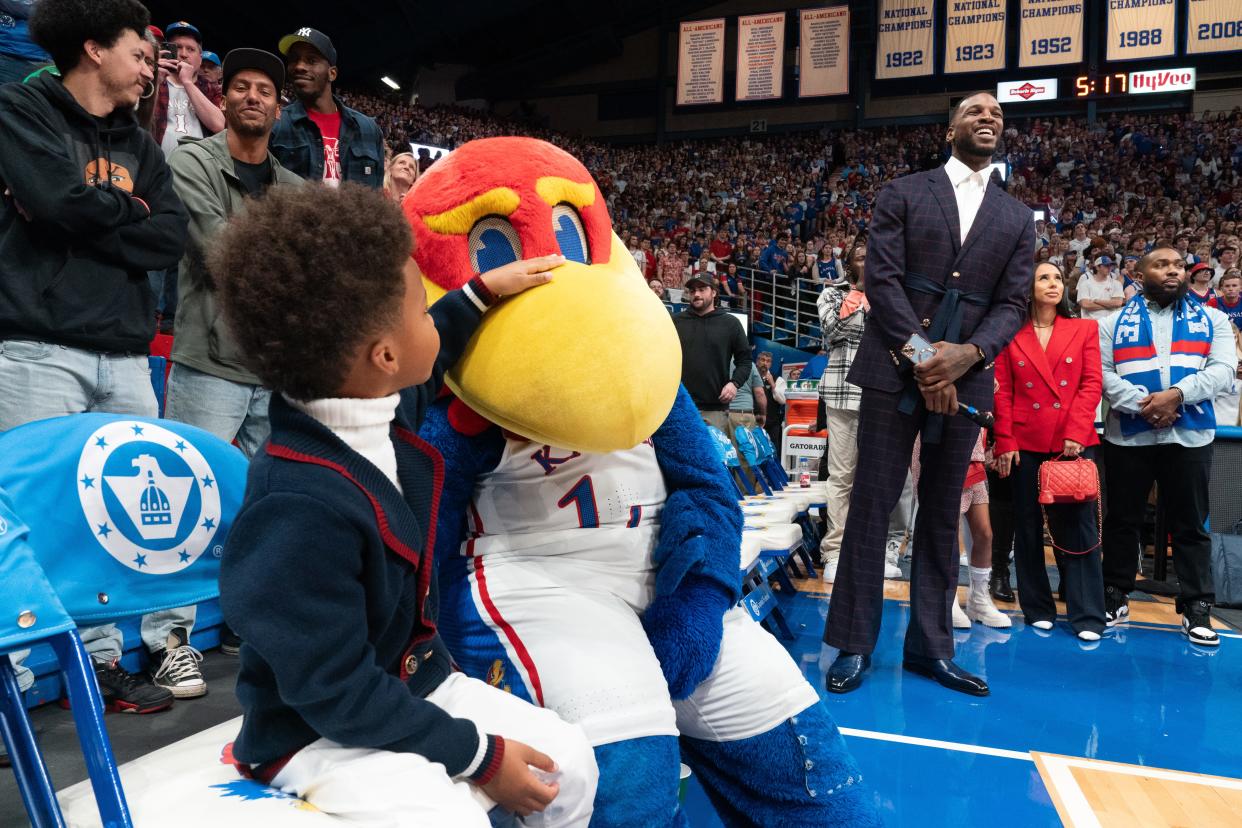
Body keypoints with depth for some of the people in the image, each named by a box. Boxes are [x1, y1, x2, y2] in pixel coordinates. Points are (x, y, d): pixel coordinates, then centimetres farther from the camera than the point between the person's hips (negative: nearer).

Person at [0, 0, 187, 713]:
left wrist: (85, 217, -6)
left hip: (126, 354, 6)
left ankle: (112, 657, 17)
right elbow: (61, 200, -13)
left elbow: (171, 239, 5)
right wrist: (127, 209, 3)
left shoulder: (142, 145, 19)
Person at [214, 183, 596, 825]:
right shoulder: (302, 511, -33)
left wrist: (484, 291, 22)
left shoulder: (382, 409, -6)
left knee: (569, 759, 6)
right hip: (319, 731, -8)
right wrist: (478, 753, -21)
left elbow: (426, 363, 22)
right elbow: (337, 696, -27)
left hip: (415, 683, 9)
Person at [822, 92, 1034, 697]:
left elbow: (1010, 304, 8)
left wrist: (970, 353, -12)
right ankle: (854, 644, 5)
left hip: (964, 376, 3)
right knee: (872, 504, -3)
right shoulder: (904, 194, 7)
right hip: (895, 369, -3)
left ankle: (929, 645, 17)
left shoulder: (1017, 218, 15)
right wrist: (918, 355, -13)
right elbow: (881, 277, -4)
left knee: (942, 513, 8)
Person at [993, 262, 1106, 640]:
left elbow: (1092, 384, 1)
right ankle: (1038, 609, 17)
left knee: (1078, 526, -2)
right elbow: (1002, 393, 2)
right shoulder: (1012, 335, 7)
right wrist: (1005, 443, -5)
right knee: (1028, 528, 6)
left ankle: (1087, 616, 5)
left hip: (1073, 442, 0)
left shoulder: (1084, 329, 9)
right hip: (1026, 442, 1)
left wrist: (1077, 433, -10)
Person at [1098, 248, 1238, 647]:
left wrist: (1176, 395, -18)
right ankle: (1116, 596, 20)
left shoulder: (1212, 319, 11)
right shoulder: (1114, 323, 9)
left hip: (1190, 436, 0)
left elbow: (1223, 370, -2)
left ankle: (1197, 607, 14)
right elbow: (1102, 373, -2)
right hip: (1127, 436, 0)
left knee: (1191, 525, 5)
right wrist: (1141, 404, -16)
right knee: (1122, 520, 8)